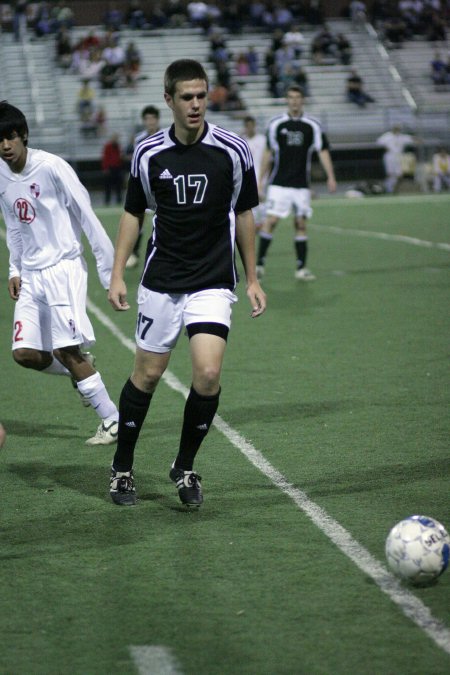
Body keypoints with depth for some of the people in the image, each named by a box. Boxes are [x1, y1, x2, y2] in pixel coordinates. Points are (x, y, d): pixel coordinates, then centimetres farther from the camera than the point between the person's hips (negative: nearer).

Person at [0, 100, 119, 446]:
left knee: (66, 350, -15)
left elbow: (87, 217, -11)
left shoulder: (52, 167, -14)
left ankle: (113, 422, -5)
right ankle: (82, 369, 24)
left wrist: (110, 271, -10)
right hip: (31, 274, 7)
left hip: (64, 266, -7)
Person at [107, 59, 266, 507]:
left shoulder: (233, 150, -4)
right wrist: (117, 276, 2)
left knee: (208, 375, -16)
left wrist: (252, 280, 8)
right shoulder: (148, 153, -2)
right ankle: (122, 468, 25)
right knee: (146, 375, 6)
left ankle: (184, 468, 5)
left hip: (213, 284, -1)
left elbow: (243, 215, 7)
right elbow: (133, 213, 10)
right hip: (161, 283, 1)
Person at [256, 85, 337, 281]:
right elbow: (268, 153, 10)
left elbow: (323, 151, 2)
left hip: (301, 185, 1)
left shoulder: (312, 125, 3)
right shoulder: (276, 124, 2)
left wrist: (331, 177, -9)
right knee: (271, 220, -10)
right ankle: (259, 263, -5)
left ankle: (301, 268, 6)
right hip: (278, 183, -1)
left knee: (301, 224, 2)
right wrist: (261, 180, 10)